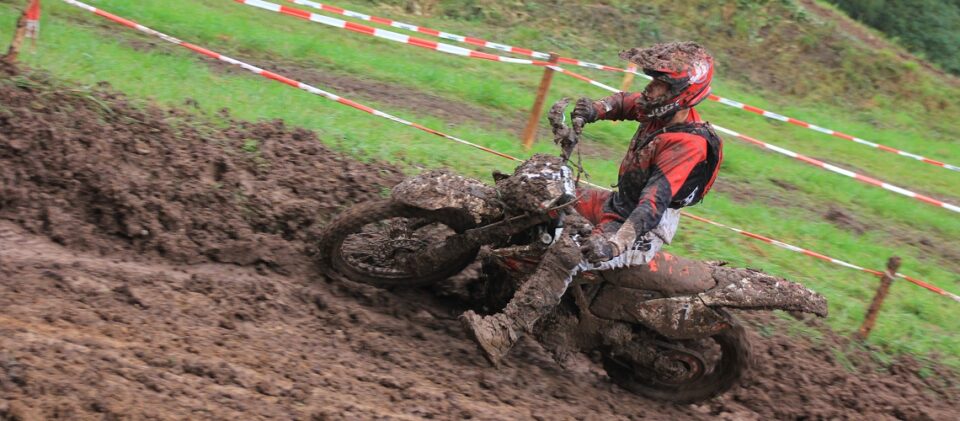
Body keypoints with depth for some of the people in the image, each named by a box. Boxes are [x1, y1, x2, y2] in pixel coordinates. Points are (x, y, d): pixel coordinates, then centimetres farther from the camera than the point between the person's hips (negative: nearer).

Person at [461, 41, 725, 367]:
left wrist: (616, 242, -50)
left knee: (566, 256, -32)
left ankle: (502, 335, -37)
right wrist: (596, 110, -5)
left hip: (644, 231, -10)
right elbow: (623, 102, 18)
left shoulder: (687, 144, -28)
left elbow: (654, 202, -38)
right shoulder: (665, 110, -2)